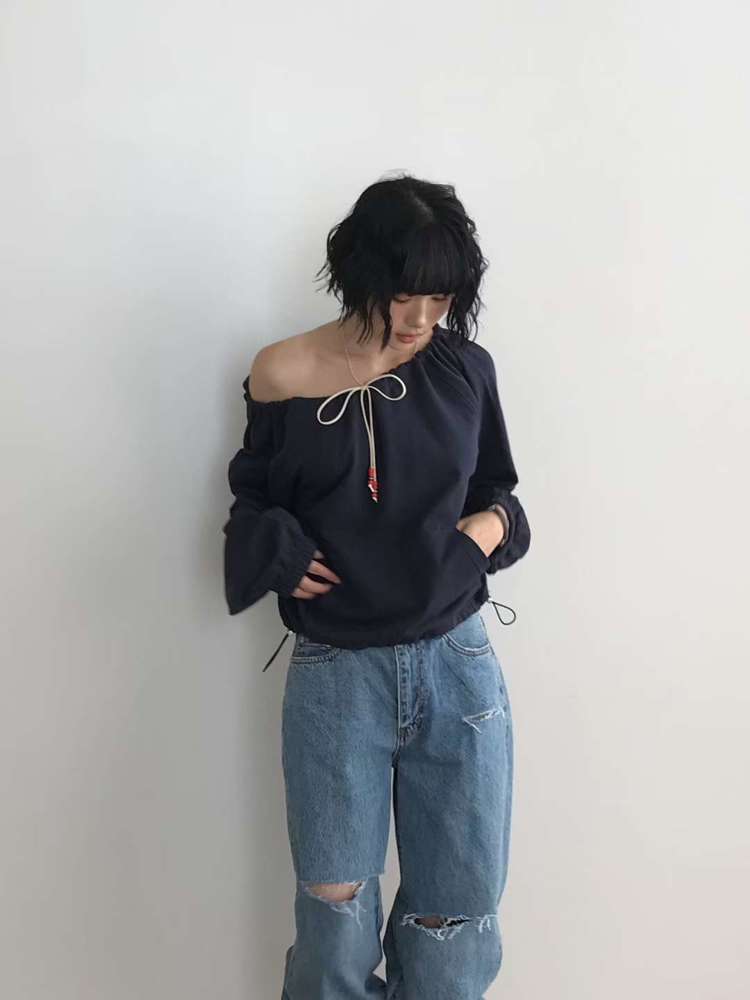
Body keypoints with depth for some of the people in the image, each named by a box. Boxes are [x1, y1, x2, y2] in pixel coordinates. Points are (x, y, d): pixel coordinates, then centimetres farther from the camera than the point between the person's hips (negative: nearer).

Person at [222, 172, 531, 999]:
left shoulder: (464, 368, 0)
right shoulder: (282, 376, -5)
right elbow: (253, 498, 7)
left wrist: (495, 523, -7)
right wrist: (281, 552, -13)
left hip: (458, 665, 2)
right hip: (336, 675, -1)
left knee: (457, 918, 10)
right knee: (336, 920, 6)